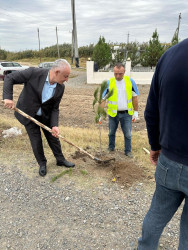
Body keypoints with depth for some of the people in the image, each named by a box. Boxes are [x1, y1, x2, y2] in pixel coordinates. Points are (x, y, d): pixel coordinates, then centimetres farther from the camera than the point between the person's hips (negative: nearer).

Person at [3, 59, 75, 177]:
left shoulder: (61, 87, -15)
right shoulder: (34, 73, -27)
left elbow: (55, 108, -9)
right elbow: (10, 78, -18)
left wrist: (54, 125, -21)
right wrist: (8, 97, -30)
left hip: (46, 115, 3)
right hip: (28, 114, -3)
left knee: (54, 136, 12)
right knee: (36, 140, 5)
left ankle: (60, 159, 34)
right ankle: (42, 163, 28)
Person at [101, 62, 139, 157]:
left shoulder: (130, 81, -5)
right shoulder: (109, 83, -8)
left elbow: (134, 97, 3)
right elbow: (103, 99, -5)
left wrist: (136, 111, 3)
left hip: (126, 114, 0)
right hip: (113, 113, 0)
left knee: (128, 134, 7)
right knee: (112, 132, 15)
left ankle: (128, 151, 25)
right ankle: (111, 148, 36)